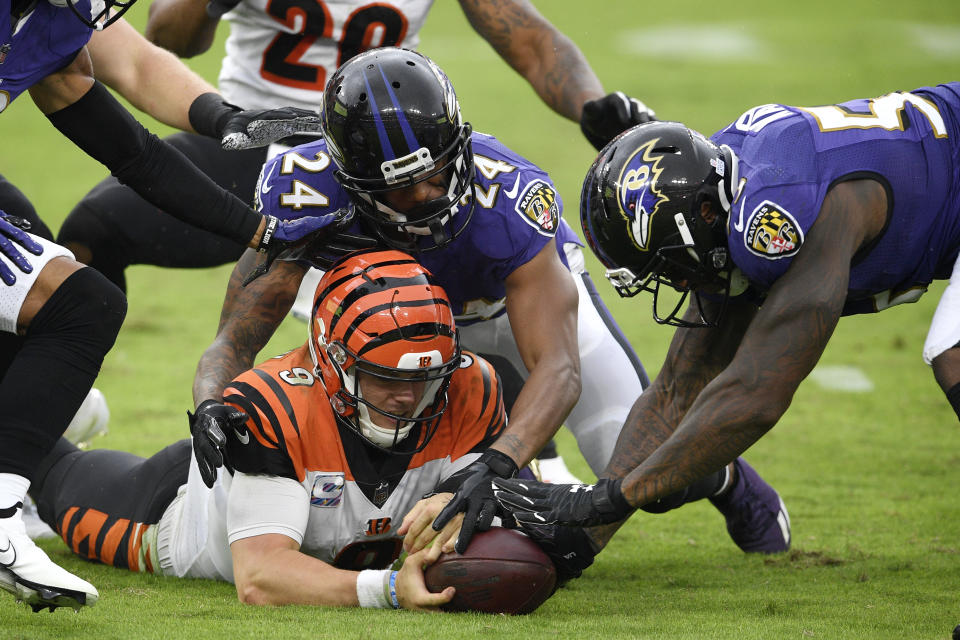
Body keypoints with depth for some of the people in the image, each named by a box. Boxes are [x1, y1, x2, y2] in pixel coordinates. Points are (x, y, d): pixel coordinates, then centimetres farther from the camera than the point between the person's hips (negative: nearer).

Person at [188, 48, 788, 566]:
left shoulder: (509, 202, -45)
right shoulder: (303, 194, -39)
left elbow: (558, 369, -49)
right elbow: (238, 336, -32)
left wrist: (496, 466, -66)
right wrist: (212, 404, -55)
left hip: (529, 285, -2)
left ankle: (721, 479, 32)